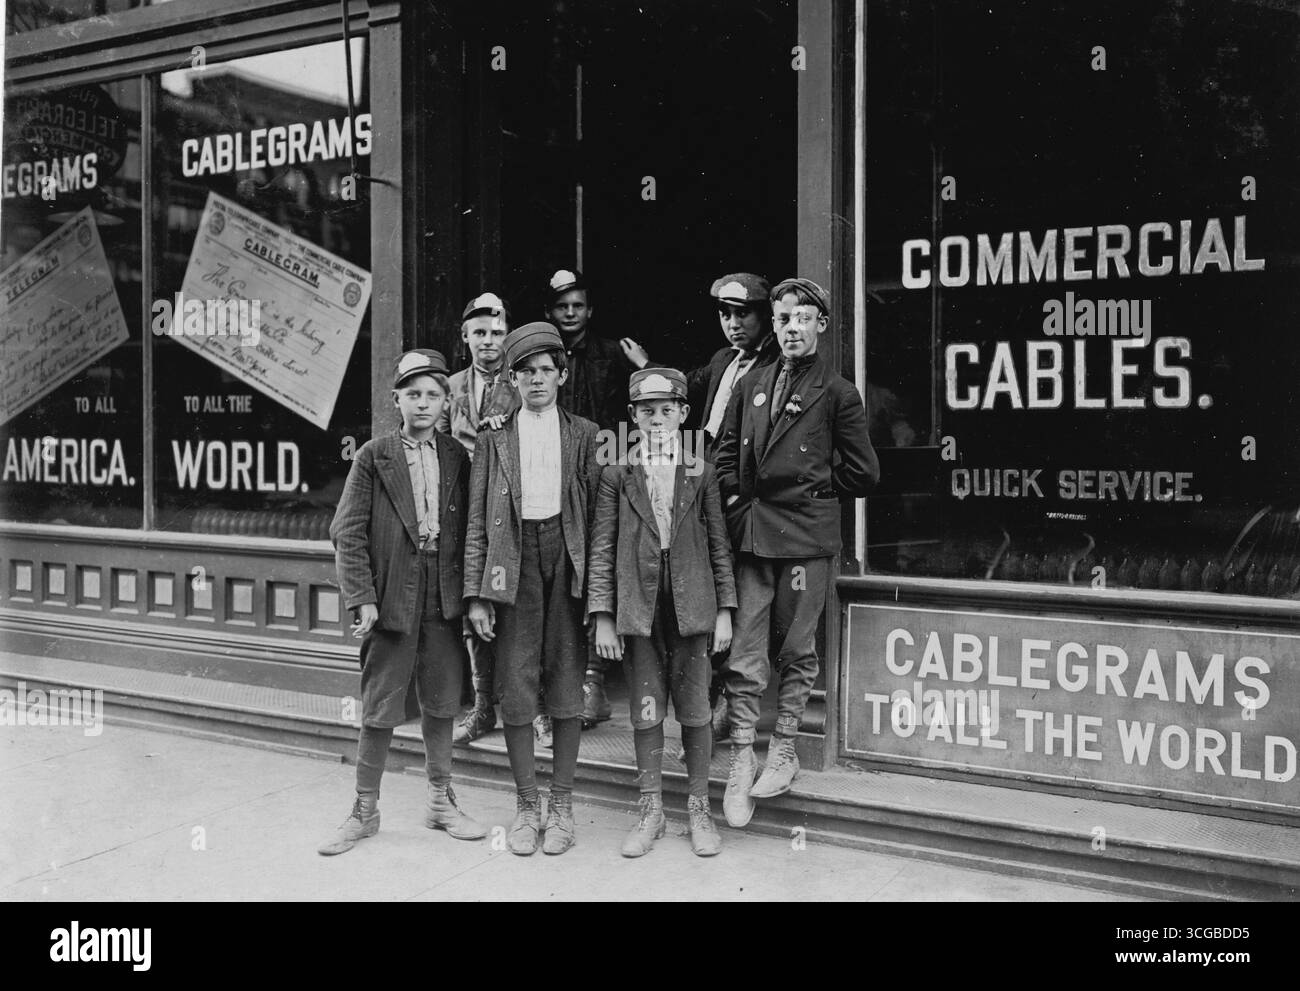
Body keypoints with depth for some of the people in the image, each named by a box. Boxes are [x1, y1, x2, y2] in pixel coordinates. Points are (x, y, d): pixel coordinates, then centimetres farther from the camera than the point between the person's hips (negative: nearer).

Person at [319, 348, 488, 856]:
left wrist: (468, 593, 2)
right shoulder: (374, 456, -1)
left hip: (444, 599, 3)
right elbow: (348, 533, -4)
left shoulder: (456, 457, 8)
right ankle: (365, 810, 17)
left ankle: (441, 802, 26)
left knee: (440, 703, 12)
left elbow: (465, 529, 10)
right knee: (380, 709, 3)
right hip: (392, 598, -3)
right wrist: (361, 598, -12)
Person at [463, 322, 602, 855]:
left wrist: (598, 582, -3)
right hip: (512, 559, 0)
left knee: (566, 682, 3)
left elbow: (597, 511, 6)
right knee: (515, 685, 0)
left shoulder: (584, 435, 10)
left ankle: (562, 806, 15)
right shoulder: (492, 439, 9)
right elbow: (477, 522, 6)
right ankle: (527, 805, 13)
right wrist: (476, 593, -1)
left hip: (567, 555, 0)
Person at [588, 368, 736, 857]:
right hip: (638, 609, 0)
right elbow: (602, 549, 2)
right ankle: (651, 810, 18)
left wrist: (725, 609, 3)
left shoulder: (701, 474, 5)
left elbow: (719, 545, 7)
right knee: (645, 712, 5)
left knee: (695, 711, 6)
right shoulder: (616, 476, 4)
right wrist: (602, 616, -3)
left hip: (691, 607, 0)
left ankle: (699, 808, 19)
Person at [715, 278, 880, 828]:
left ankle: (783, 751, 20)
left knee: (796, 651, 6)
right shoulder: (751, 386, 14)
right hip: (750, 534, 4)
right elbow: (727, 455, 20)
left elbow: (862, 473, 2)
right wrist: (737, 503, 6)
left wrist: (812, 491, 4)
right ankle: (741, 757, 10)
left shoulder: (838, 394, 1)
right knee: (743, 653, 1)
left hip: (805, 537, -3)